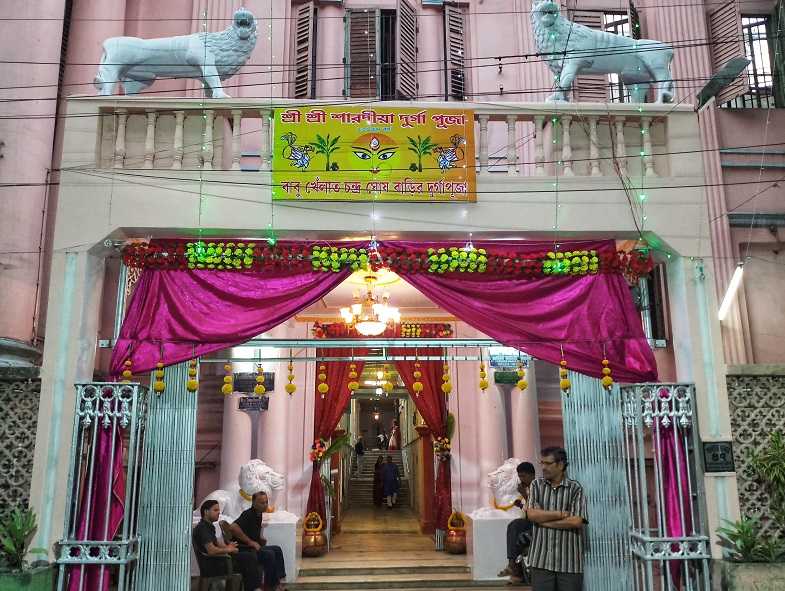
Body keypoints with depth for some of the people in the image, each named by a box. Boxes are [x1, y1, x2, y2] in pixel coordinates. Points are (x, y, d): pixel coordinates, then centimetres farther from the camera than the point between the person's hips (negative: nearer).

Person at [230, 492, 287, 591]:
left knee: (277, 550, 3)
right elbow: (234, 527, -34)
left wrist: (260, 539, 9)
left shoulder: (258, 514, 11)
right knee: (269, 554, -22)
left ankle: (277, 581, 1)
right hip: (243, 549, -10)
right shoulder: (248, 514, -18)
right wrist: (250, 541, -26)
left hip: (253, 547, 10)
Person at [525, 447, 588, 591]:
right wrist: (561, 514, -9)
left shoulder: (575, 488, 0)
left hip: (569, 561, -1)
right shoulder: (536, 485, 7)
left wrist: (544, 520, -7)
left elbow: (576, 521, -11)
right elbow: (531, 514, -5)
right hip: (541, 559, 1)